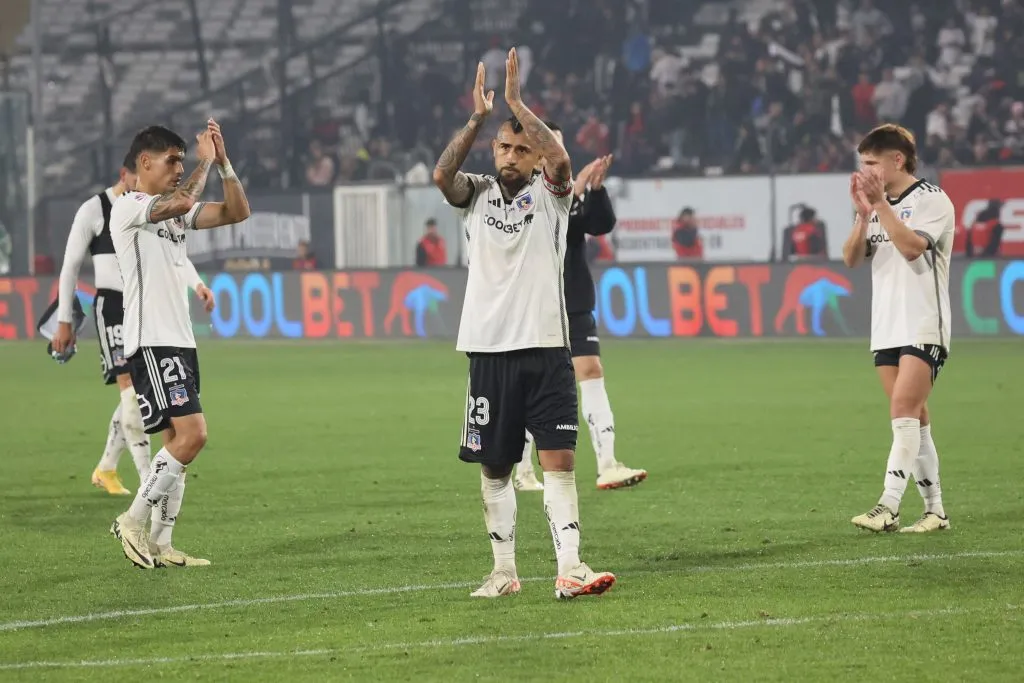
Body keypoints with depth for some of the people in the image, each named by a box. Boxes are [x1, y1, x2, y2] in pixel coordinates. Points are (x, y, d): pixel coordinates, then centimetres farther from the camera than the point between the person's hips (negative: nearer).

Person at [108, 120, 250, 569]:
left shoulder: (176, 211, 17)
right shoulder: (129, 208, -9)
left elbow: (237, 211, 14)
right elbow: (183, 202, -26)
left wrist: (223, 161, 4)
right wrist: (205, 160, -12)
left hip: (178, 342, 9)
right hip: (151, 343, -9)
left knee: (179, 440, 7)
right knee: (192, 434, -17)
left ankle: (160, 544, 10)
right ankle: (133, 521, -8)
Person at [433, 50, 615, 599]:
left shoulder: (550, 194, 3)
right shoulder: (476, 194, 9)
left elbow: (560, 159, -18)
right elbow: (441, 175, -12)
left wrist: (516, 101, -17)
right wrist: (478, 119, -18)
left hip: (545, 348, -2)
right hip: (489, 348, 2)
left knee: (560, 460, -10)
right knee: (493, 468, 7)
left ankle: (569, 569, -13)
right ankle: (503, 571, 16)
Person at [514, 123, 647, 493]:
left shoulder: (574, 187, 8)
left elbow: (602, 224, -3)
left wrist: (596, 188, -19)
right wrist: (572, 192, -29)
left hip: (575, 305, 4)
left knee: (592, 372, -8)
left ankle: (607, 466, -14)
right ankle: (523, 472, 17)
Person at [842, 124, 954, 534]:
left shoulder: (932, 200, -6)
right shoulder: (879, 205, 16)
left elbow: (911, 247, -21)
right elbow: (851, 258, 7)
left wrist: (880, 204, -20)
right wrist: (863, 214, -7)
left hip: (923, 327, -7)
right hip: (886, 328, 7)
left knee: (904, 410, -17)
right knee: (913, 422, 6)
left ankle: (888, 507, -25)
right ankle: (934, 510, 9)